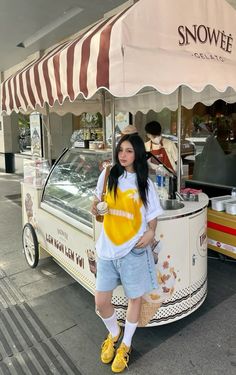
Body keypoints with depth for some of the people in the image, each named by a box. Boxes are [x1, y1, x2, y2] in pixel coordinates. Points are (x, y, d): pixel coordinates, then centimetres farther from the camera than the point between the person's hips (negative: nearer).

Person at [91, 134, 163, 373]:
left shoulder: (144, 183, -4)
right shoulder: (108, 175, 0)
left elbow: (152, 214, 2)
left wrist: (151, 232, -17)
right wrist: (95, 207, -6)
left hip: (134, 249, -2)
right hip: (107, 248, 2)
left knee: (134, 299, 13)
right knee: (101, 301, 8)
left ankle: (126, 345, 39)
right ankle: (114, 334, 41)